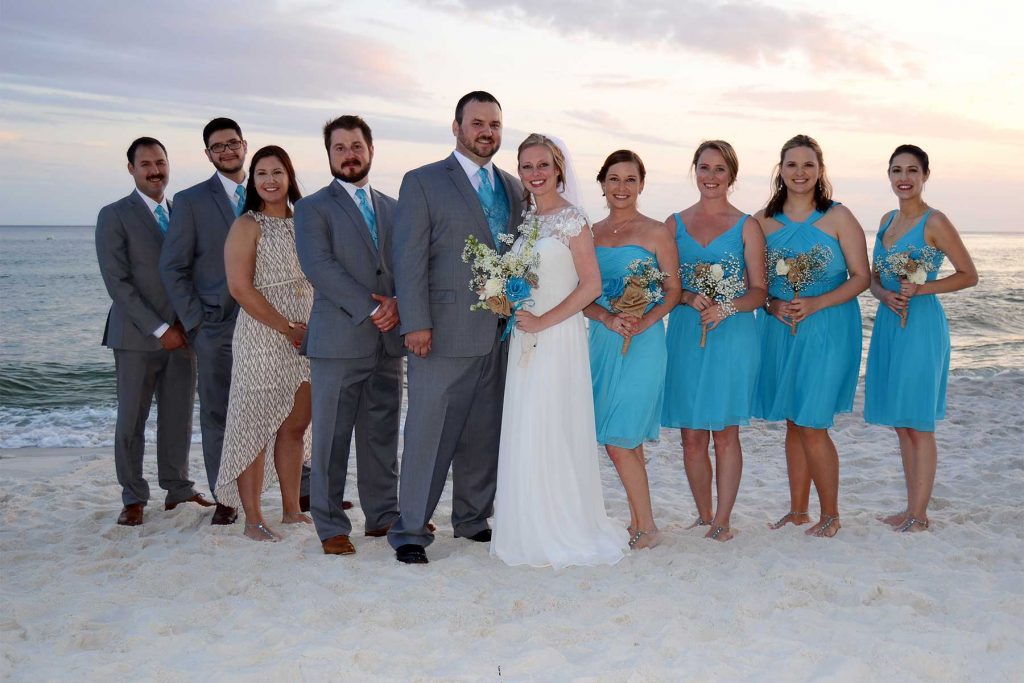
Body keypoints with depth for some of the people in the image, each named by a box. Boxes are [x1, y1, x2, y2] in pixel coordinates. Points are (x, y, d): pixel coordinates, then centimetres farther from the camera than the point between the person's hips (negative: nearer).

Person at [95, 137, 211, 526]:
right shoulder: (114, 216, -3)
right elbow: (117, 282, -10)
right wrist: (159, 329, -15)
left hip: (182, 333, 4)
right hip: (137, 335, -4)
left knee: (179, 417, 8)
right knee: (131, 420, 3)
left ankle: (177, 488, 21)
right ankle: (134, 498, 15)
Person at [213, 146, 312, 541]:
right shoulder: (246, 226, -4)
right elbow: (240, 287, -13)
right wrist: (288, 328, -14)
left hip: (304, 339, 6)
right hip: (262, 337, -6)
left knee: (296, 426, 10)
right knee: (255, 426, -1)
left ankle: (291, 509, 21)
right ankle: (253, 520, 6)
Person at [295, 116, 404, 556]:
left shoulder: (392, 208, 18)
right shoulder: (313, 208, 2)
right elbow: (319, 266, -11)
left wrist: (397, 304, -8)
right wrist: (371, 308, -16)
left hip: (387, 340, 5)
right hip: (339, 339, -4)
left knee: (383, 434, 11)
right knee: (331, 437, 0)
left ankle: (384, 515, 22)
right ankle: (331, 527, 8)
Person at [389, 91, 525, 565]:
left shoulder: (514, 188, 16)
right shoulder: (423, 182, -1)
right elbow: (410, 257, -7)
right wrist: (416, 323, -14)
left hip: (500, 335, 5)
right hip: (445, 331, -5)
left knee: (485, 433, 12)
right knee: (429, 432, -1)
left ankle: (473, 518, 27)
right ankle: (410, 530, 8)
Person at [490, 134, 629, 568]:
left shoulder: (571, 220, -8)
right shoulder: (526, 220, 13)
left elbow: (591, 285, -13)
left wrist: (543, 321, -17)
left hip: (558, 338, -7)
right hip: (525, 338, 7)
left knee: (552, 432, -4)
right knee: (524, 433, 9)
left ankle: (562, 532, 10)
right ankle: (531, 529, 20)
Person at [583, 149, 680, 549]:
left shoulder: (656, 232, -1)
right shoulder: (589, 233, 11)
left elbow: (673, 290, -2)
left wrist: (643, 321, -17)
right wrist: (607, 318, -11)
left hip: (642, 344, -5)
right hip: (601, 341, 5)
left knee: (619, 441, -8)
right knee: (625, 442, 9)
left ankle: (645, 528, 5)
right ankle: (639, 525, 20)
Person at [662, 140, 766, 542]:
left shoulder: (746, 227, 4)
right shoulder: (675, 223, 10)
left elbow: (759, 290, 1)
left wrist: (728, 306, -18)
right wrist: (690, 298, -12)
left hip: (733, 335, -2)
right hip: (685, 336, 2)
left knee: (725, 433, 0)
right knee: (692, 435, 3)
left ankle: (723, 520, 11)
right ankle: (704, 515, 19)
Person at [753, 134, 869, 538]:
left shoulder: (838, 217, -2)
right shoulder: (763, 221, 6)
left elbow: (861, 277, -5)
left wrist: (816, 303, -17)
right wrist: (774, 306, -11)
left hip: (828, 329, -4)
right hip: (780, 331, 4)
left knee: (812, 424, -5)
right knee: (793, 422, 11)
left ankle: (830, 515, 12)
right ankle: (798, 510, 23)